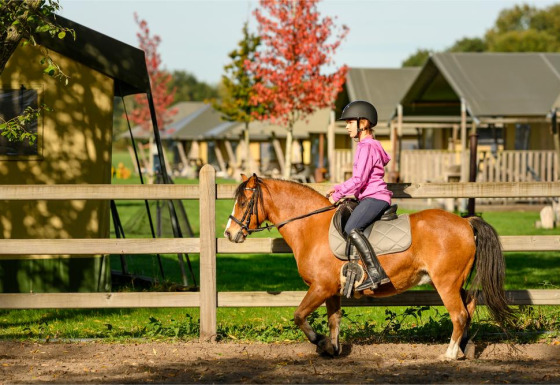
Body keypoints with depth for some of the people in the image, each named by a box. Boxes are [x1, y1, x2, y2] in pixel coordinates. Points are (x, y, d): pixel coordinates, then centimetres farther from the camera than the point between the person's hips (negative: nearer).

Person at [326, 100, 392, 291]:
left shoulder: (366, 147, -11)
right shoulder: (367, 145, 21)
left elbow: (358, 180, -17)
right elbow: (358, 178, 28)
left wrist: (338, 195, -8)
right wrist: (337, 189, 19)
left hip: (374, 197, -11)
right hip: (371, 198, 11)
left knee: (351, 229, -29)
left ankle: (376, 273, -37)